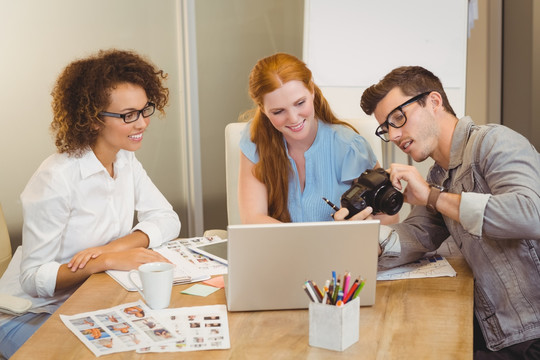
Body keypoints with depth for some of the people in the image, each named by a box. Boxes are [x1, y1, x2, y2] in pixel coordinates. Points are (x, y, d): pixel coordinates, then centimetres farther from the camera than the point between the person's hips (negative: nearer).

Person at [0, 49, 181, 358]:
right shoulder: (56, 178, -23)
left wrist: (118, 245, -17)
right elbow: (34, 278, -22)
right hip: (31, 318, -7)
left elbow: (167, 219, 0)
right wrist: (106, 261, -34)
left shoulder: (126, 162, 1)